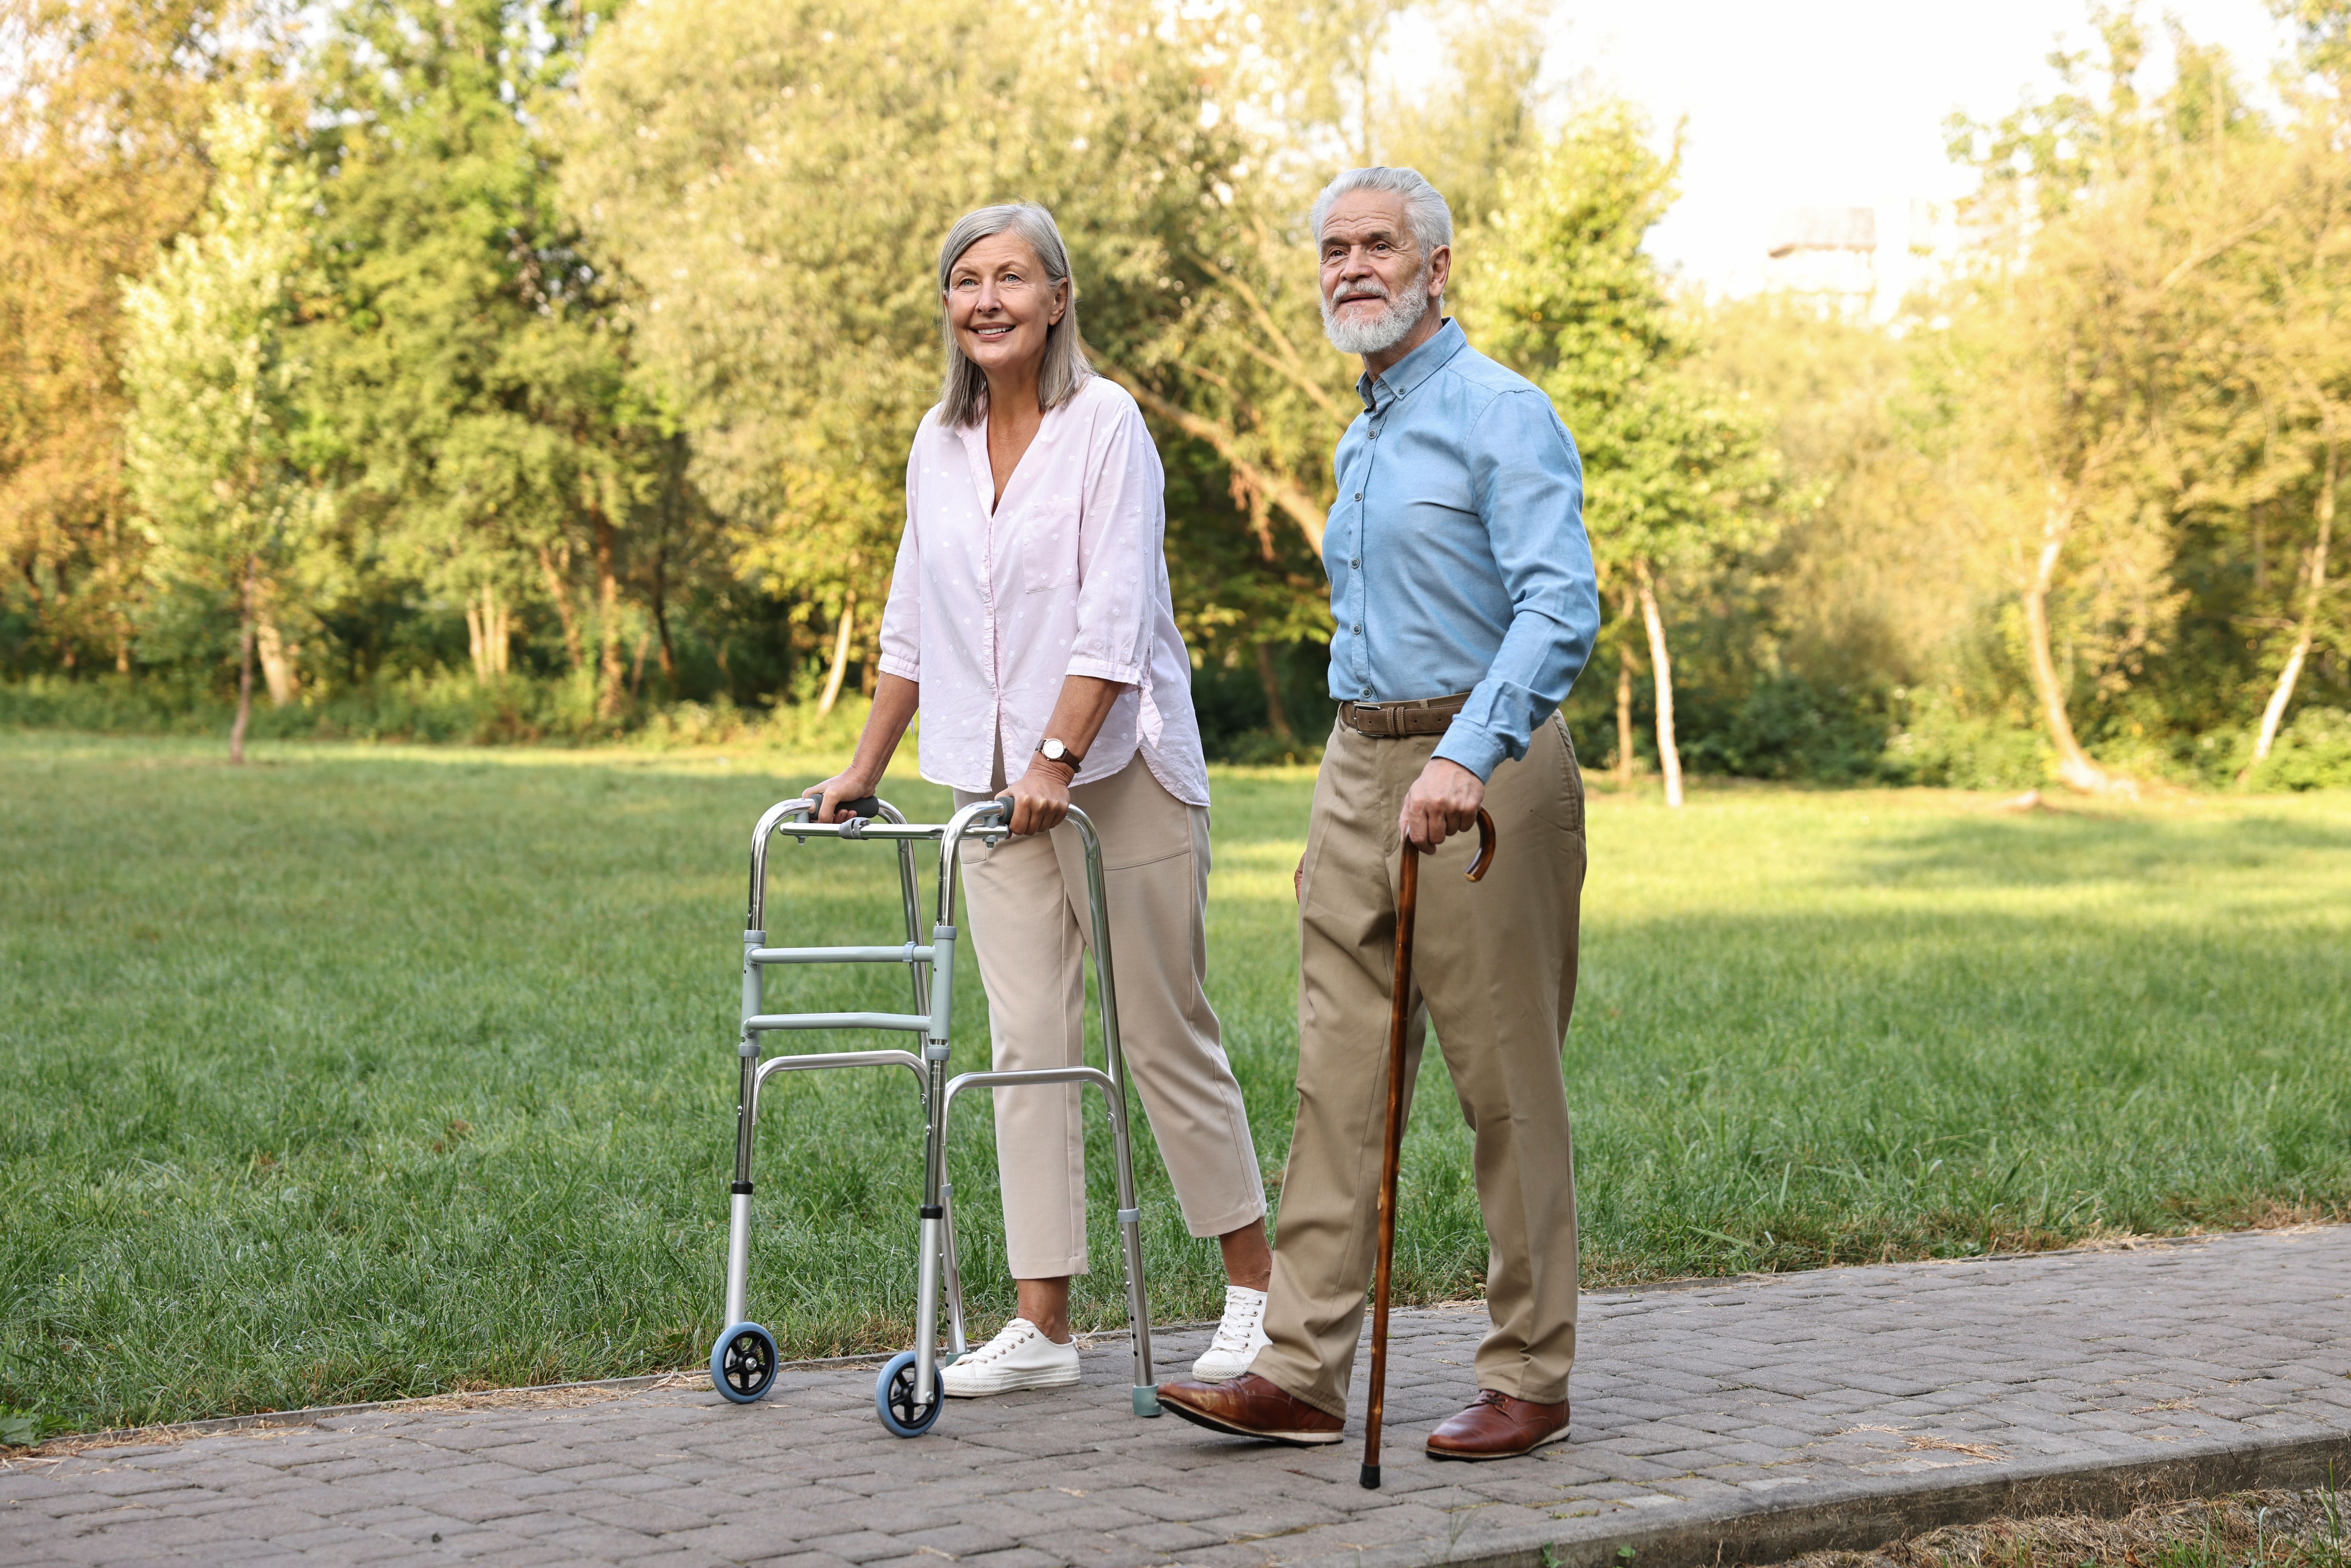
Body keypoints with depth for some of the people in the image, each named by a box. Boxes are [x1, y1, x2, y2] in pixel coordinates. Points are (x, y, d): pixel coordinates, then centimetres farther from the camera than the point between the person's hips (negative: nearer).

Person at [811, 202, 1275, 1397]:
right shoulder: (939, 443, 11)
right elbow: (913, 625, 19)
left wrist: (1057, 758, -22)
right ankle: (1040, 1327, 4)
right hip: (997, 784, 6)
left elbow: (1113, 617, -15)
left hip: (1121, 770, -5)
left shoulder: (1105, 422, -7)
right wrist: (864, 769, 18)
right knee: (1029, 1044, 2)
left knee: (1167, 1036, 0)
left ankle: (1255, 1291, 15)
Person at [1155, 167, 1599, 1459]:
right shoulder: (1361, 439, 18)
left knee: (1508, 1087, -1)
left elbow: (1561, 611, -22)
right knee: (1338, 1078, 4)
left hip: (1478, 771, -8)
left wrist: (1466, 756, -33)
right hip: (1358, 767, 8)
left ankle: (1530, 1380, 9)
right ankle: (1301, 1374, 5)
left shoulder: (1501, 415, -10)